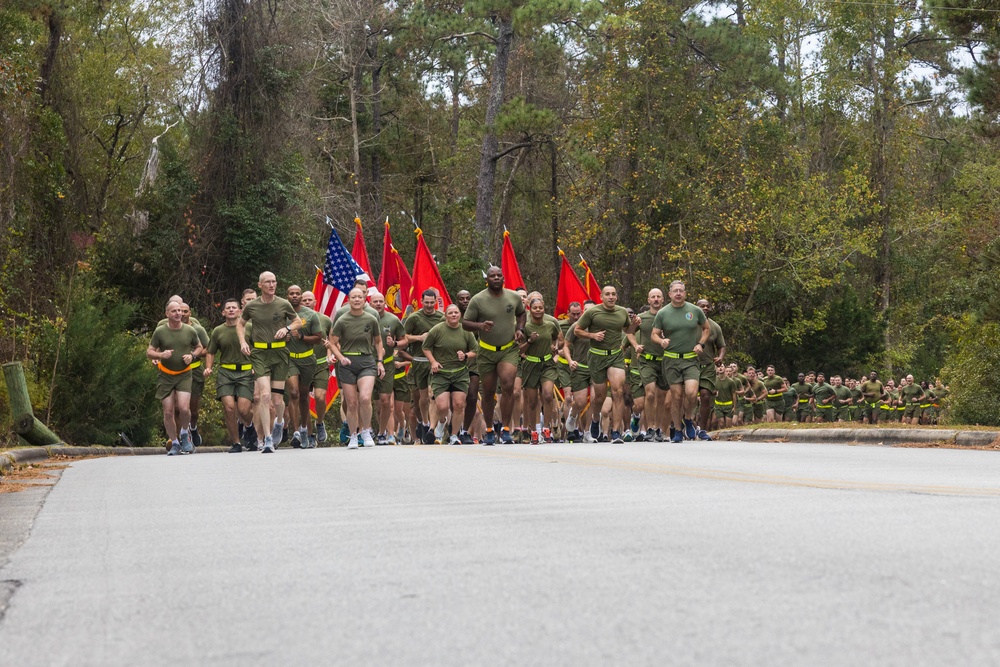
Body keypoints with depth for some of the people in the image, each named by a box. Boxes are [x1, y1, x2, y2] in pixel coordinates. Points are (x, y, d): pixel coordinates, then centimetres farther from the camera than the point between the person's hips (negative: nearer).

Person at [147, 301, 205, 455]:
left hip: (184, 374, 0)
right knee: (168, 412, -1)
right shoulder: (159, 332, -2)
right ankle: (174, 444, 14)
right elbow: (149, 352, 3)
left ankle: (184, 434, 12)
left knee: (184, 408, -17)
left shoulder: (190, 331, 1)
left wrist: (192, 355, -4)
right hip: (165, 376, 0)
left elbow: (199, 347, 17)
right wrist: (161, 355, -17)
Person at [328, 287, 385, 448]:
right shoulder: (342, 321, -1)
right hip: (347, 364, 0)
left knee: (365, 398, -20)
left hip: (367, 362, 0)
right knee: (352, 403, 1)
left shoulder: (371, 320, 4)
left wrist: (379, 361, 9)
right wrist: (341, 357, -16)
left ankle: (366, 431, 0)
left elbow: (377, 341, 18)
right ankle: (353, 436, 18)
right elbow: (332, 343, 1)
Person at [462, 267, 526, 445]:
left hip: (509, 349, 0)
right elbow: (465, 323, -3)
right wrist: (480, 325, -23)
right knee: (488, 393, 8)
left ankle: (505, 430, -12)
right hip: (486, 351, 0)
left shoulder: (514, 297, 2)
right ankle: (489, 430, 26)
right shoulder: (477, 300, -7)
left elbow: (521, 314, 22)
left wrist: (520, 329, 3)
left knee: (508, 386, -19)